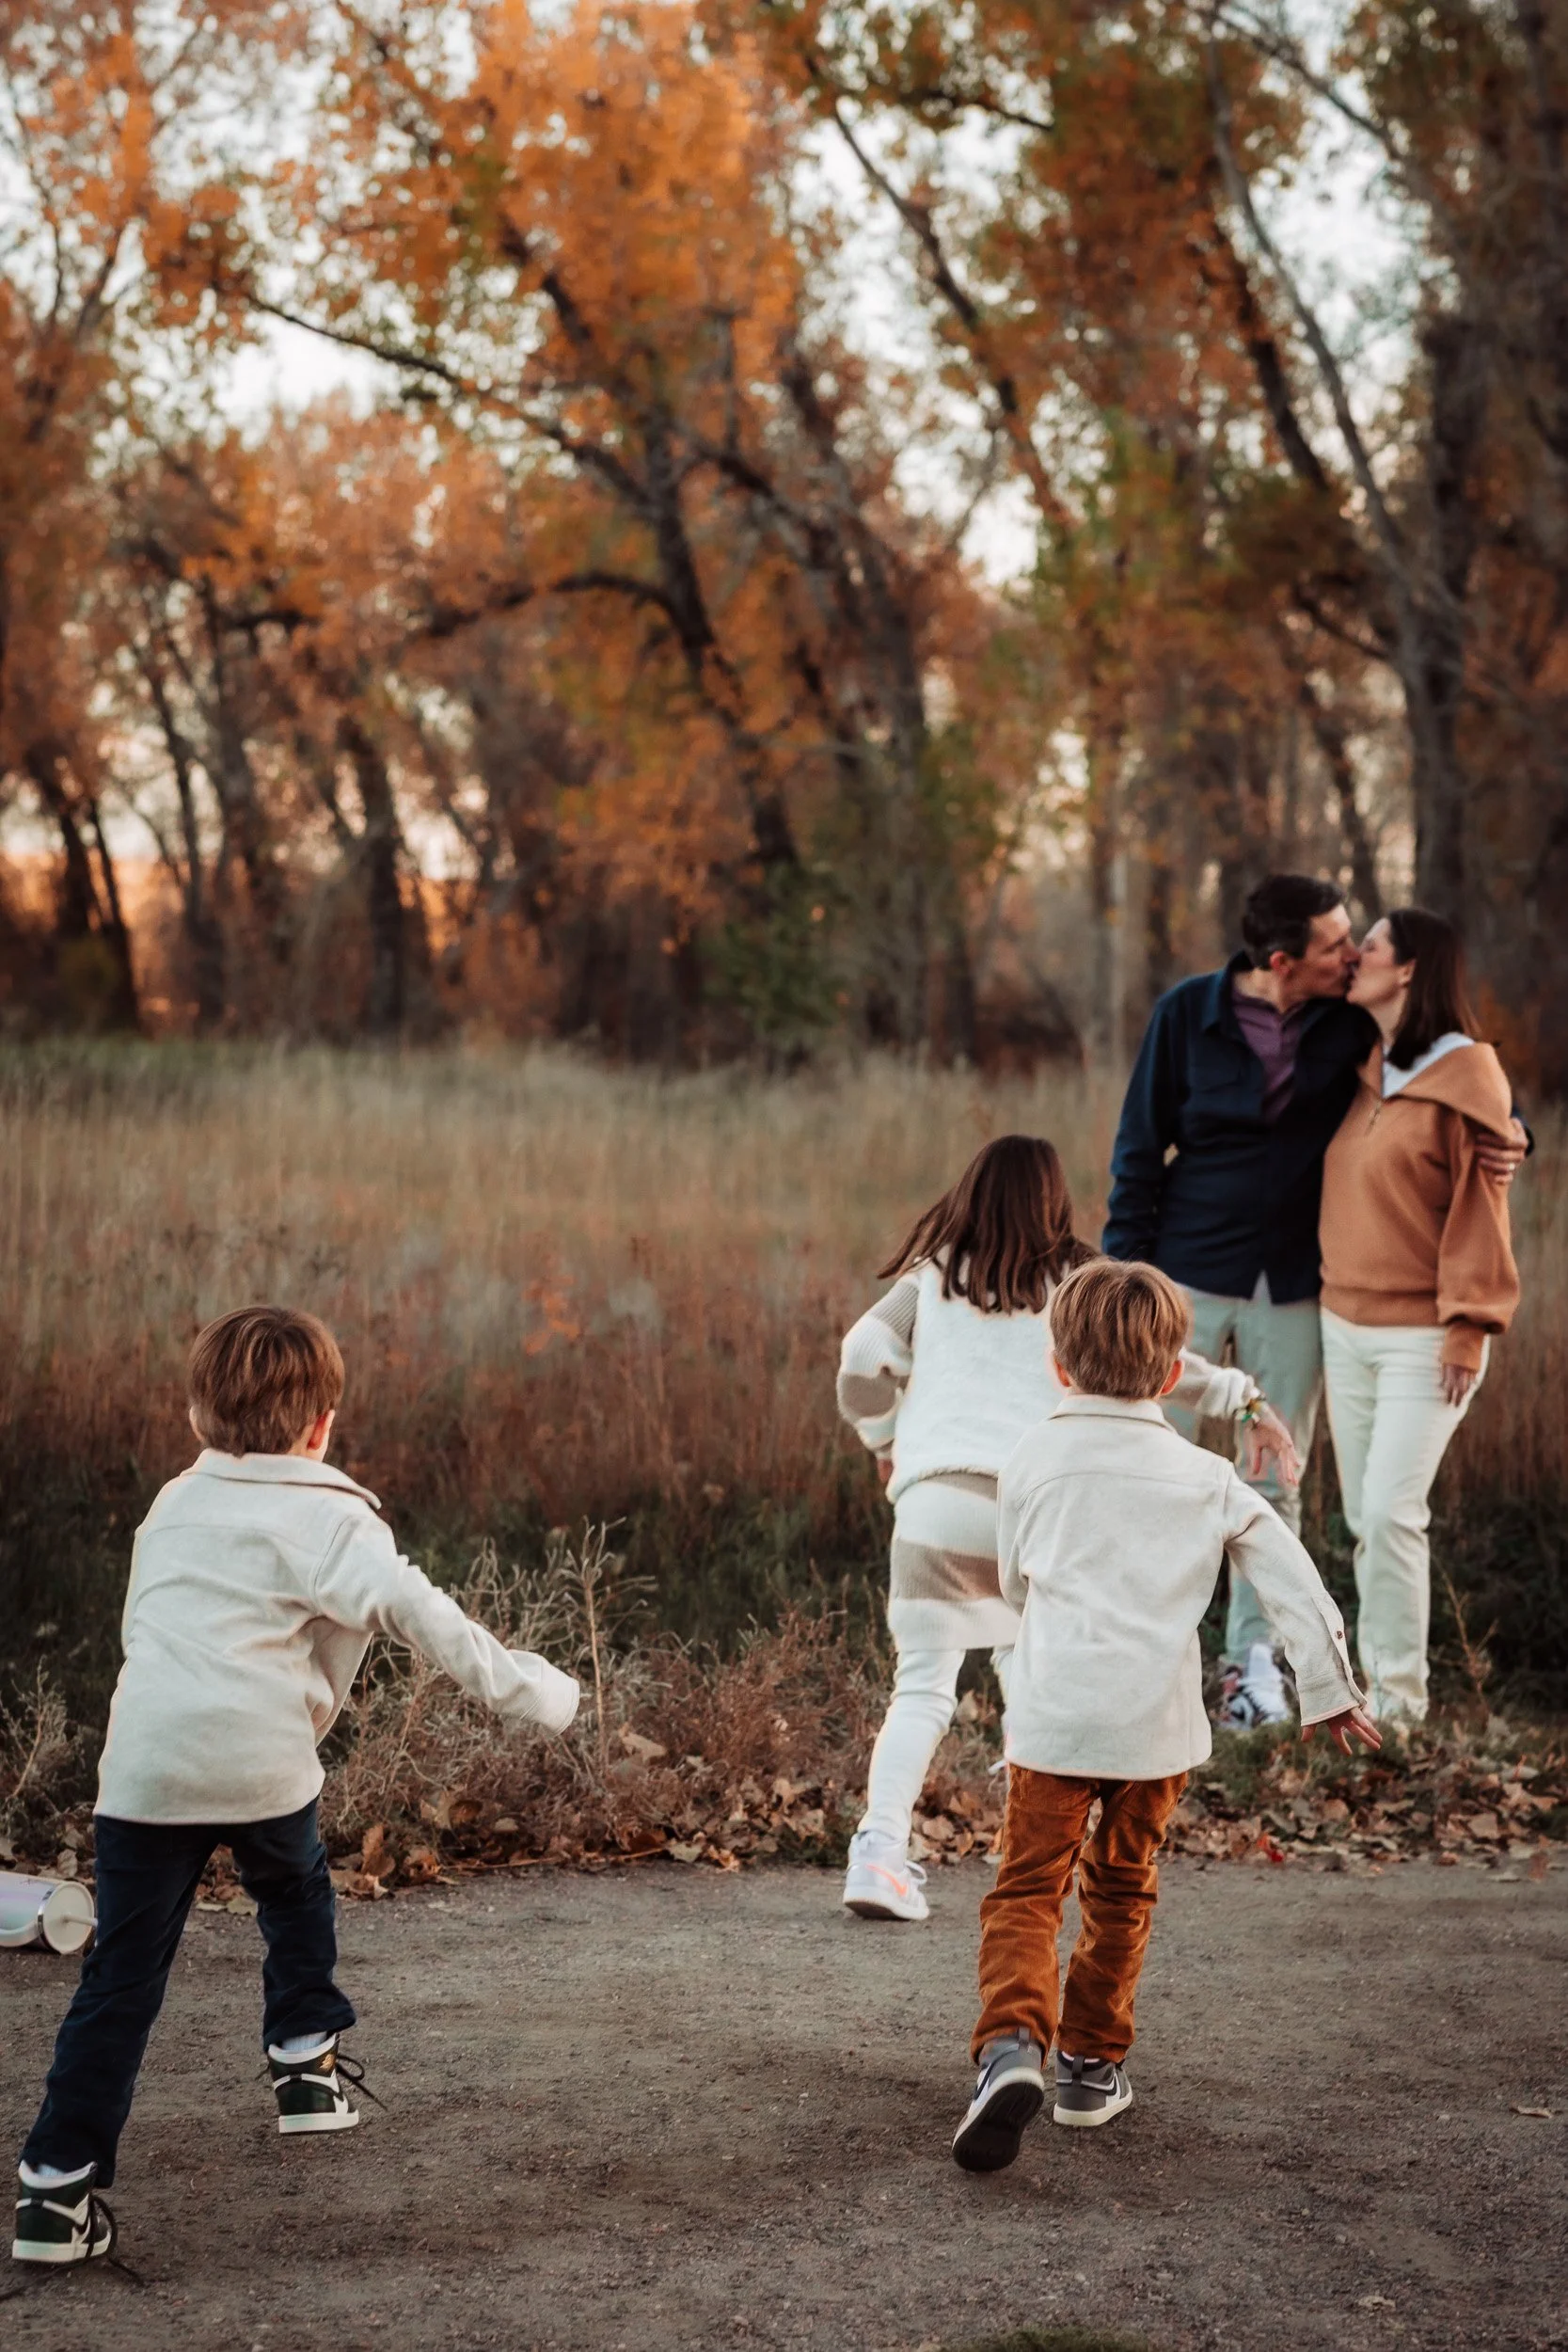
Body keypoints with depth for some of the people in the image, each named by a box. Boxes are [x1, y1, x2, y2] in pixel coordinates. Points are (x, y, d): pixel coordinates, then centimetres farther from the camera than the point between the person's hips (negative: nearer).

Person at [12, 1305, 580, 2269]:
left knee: (122, 1979, 4)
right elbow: (411, 1609, -7)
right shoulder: (325, 1515, 3)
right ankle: (308, 2063, 36)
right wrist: (521, 1685, -2)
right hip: (262, 1763, -3)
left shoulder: (173, 1507, 20)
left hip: (143, 1767, 3)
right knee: (296, 1898, 29)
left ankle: (59, 2185, 0)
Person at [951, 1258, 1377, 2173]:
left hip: (1055, 1715, -1)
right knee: (1121, 1891, 19)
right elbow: (1295, 1582, 5)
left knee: (1027, 1891, -1)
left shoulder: (1036, 1462, 6)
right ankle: (1092, 2064, 25)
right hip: (1160, 1721, 1)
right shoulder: (1205, 1478, 7)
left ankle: (1013, 2045, -24)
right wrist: (1331, 1693, 14)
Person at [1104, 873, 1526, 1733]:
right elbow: (1141, 1146, -3)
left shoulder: (1352, 1022, -5)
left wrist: (1507, 1131, -16)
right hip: (1190, 1279, -2)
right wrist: (1125, 1266, -6)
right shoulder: (1188, 1013, -9)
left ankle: (1253, 1657, 20)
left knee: (1273, 1485, 9)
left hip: (1294, 1287, 2)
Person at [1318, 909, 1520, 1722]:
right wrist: (1326, 1292, 8)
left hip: (1422, 1336, -7)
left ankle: (1398, 1696, -1)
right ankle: (1376, 1673, 18)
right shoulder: (1360, 1075, 11)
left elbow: (1480, 1205, -11)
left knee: (1391, 1512, -11)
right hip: (1346, 1326, 7)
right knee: (1364, 1518, 9)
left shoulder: (1462, 1076, -10)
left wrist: (1468, 1326, -14)